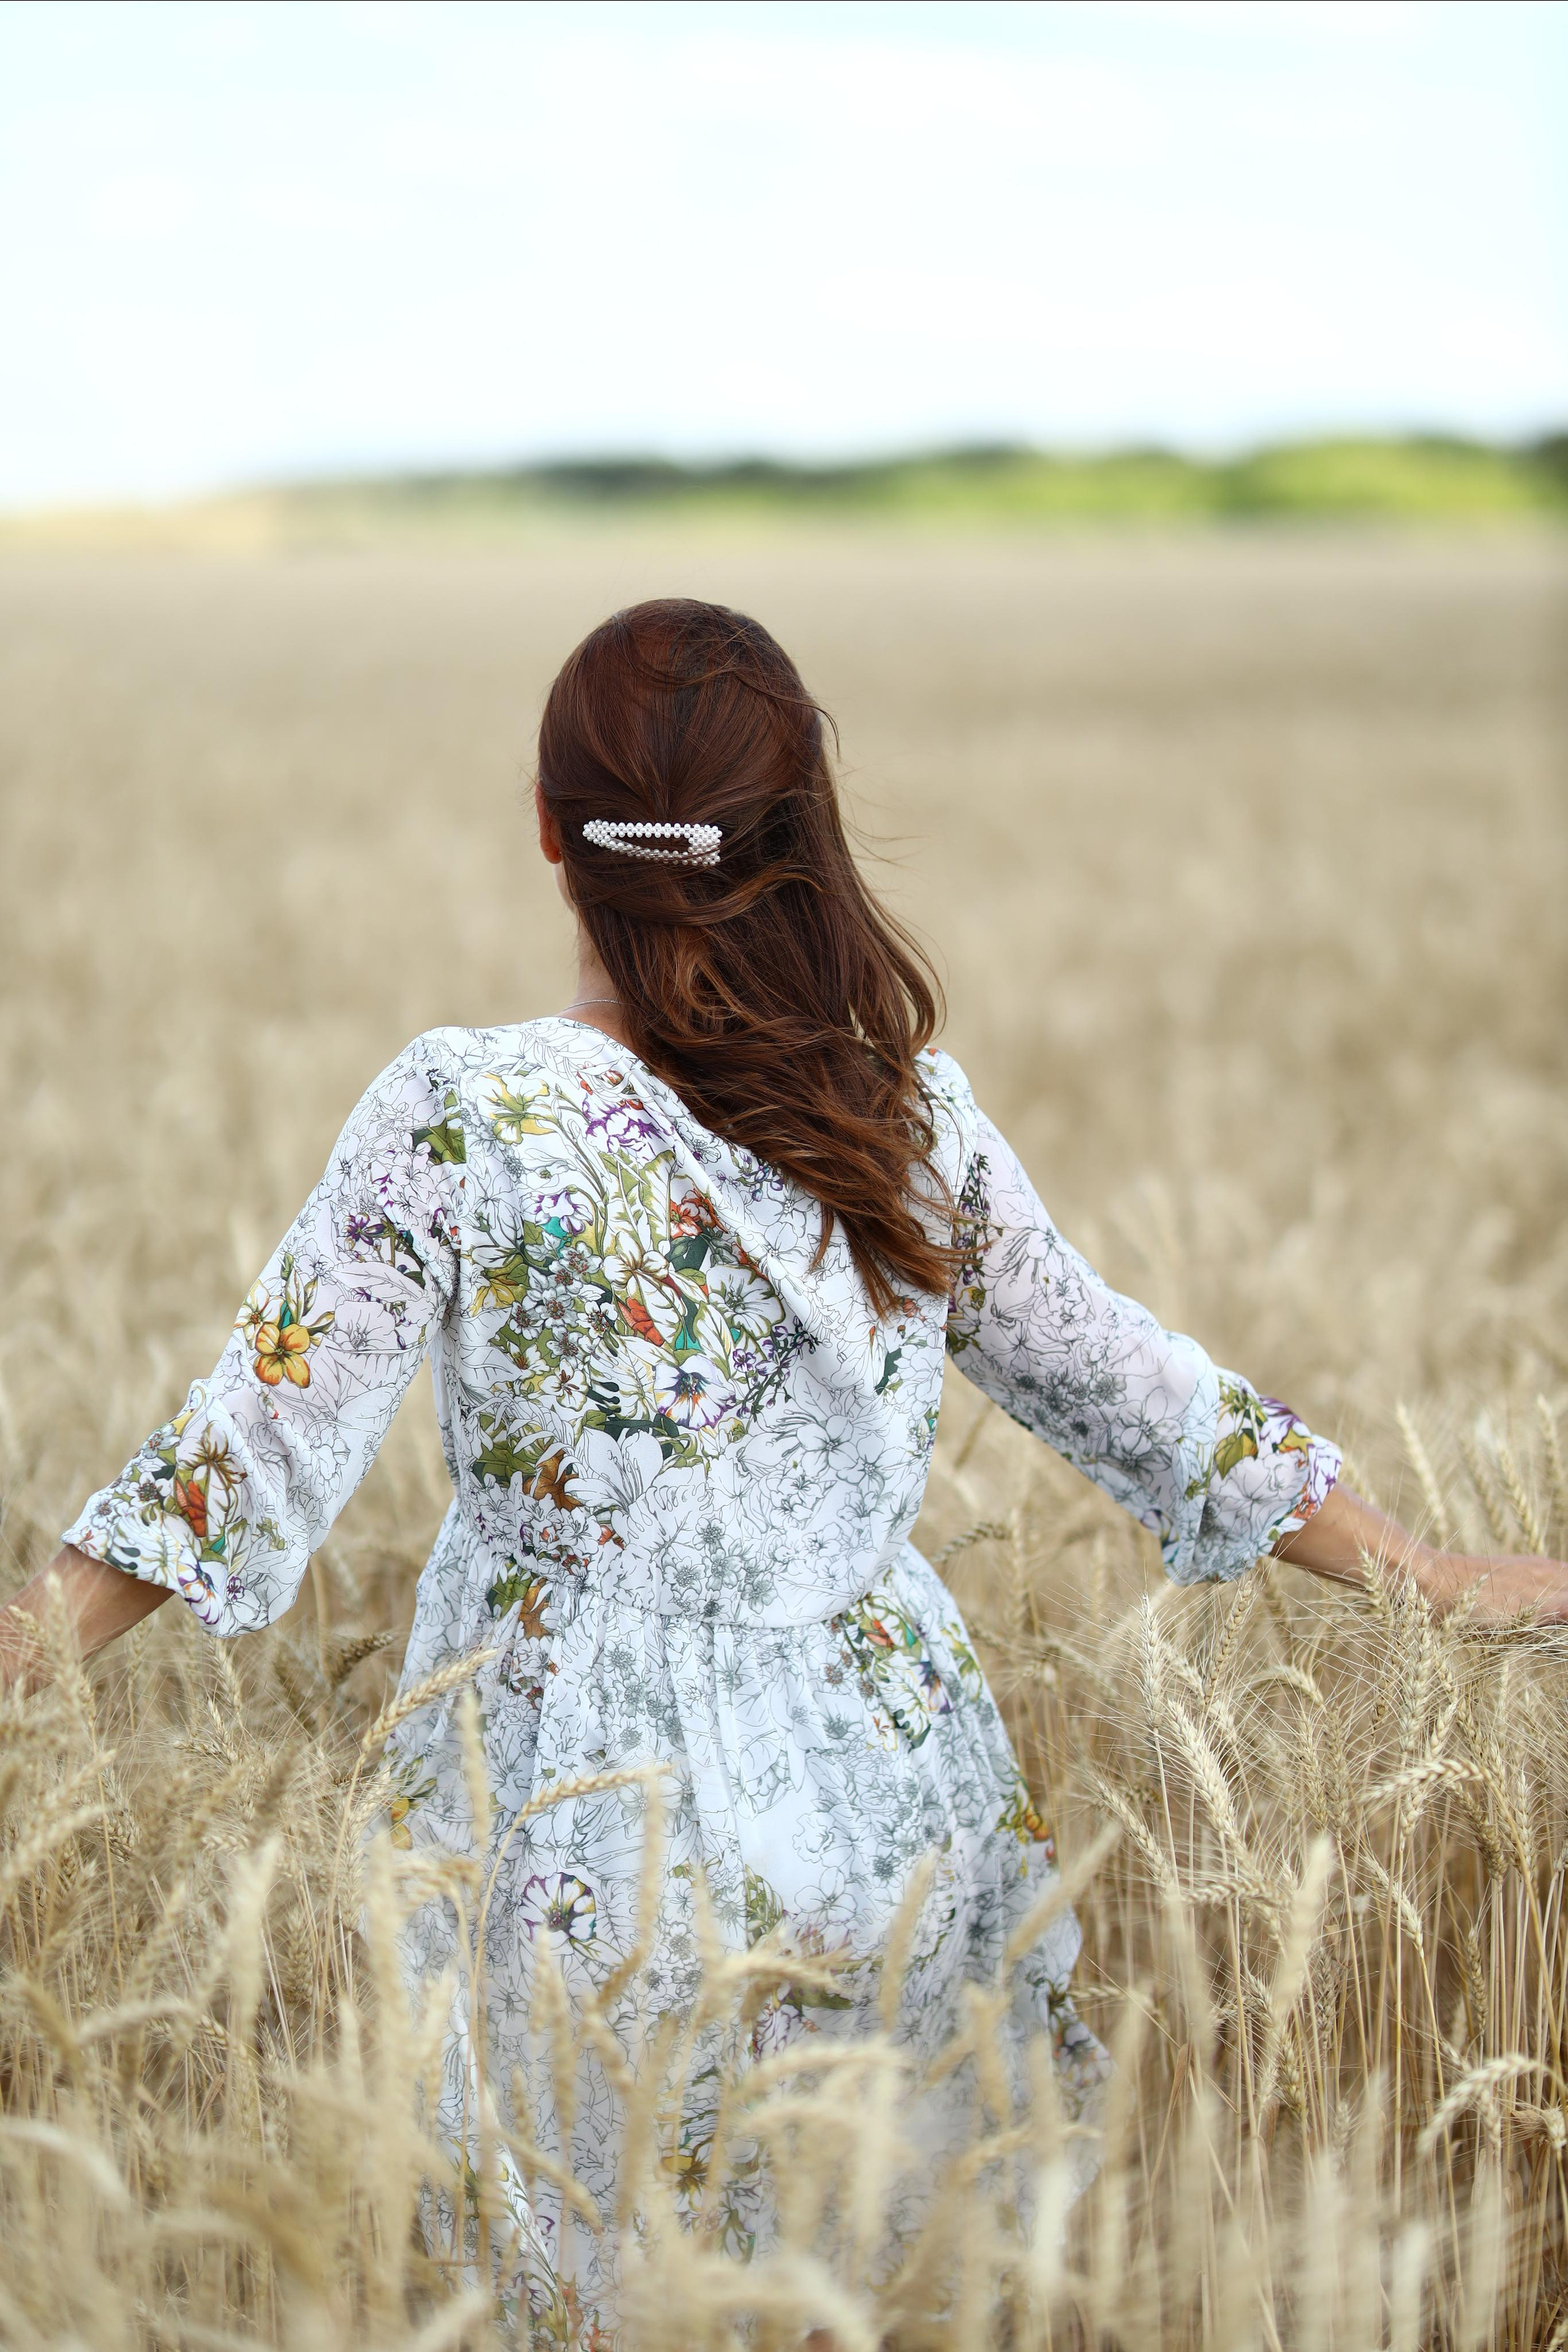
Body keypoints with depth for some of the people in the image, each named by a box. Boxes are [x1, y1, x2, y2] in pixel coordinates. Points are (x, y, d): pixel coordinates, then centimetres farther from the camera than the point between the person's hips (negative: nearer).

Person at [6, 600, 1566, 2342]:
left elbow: (248, 1461, -13)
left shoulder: (459, 1119, -13)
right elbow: (1130, 1398, 7)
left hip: (585, 1829, -3)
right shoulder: (910, 1111, -1)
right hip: (890, 1791, 3)